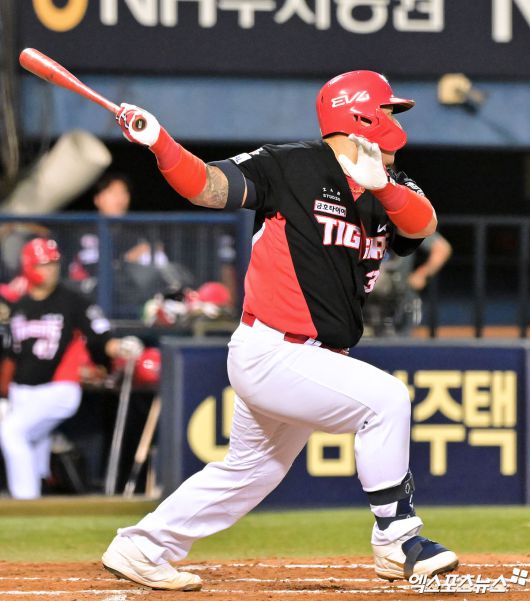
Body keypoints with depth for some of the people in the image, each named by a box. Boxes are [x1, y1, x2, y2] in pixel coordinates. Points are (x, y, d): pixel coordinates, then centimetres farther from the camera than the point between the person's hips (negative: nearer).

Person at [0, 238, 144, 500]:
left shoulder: (73, 302, -7)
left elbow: (101, 340, -12)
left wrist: (120, 348, -32)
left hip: (58, 389, -6)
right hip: (22, 394, 6)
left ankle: (25, 497, -16)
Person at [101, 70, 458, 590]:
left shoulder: (381, 197, 10)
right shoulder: (291, 167, -9)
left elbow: (423, 224, -9)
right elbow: (207, 187, -14)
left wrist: (381, 186, -28)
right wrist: (160, 144, -31)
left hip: (309, 360, 9)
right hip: (271, 352, -9)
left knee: (251, 472, 19)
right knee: (385, 397, -20)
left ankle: (140, 549, 31)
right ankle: (397, 539, -12)